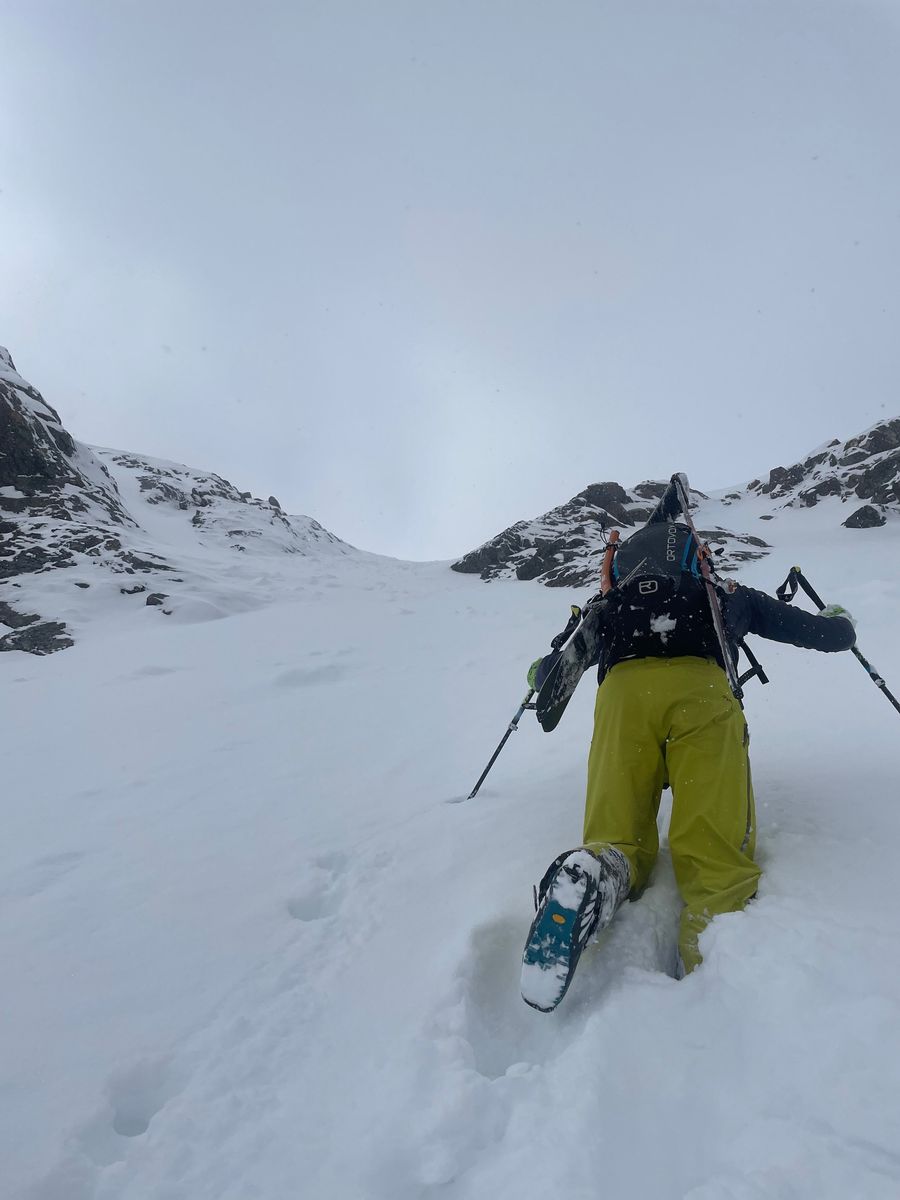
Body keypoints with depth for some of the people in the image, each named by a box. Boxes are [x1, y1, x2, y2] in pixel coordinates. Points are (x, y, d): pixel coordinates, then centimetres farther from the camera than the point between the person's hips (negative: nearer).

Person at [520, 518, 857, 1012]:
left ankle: (593, 876, -32)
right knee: (718, 858, -9)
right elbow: (834, 635, 43)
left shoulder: (614, 604, 39)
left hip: (621, 690, 2)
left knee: (619, 844, 3)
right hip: (701, 688, -1)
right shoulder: (730, 593, 37)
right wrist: (839, 617, 67)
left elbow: (544, 676, 42)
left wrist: (539, 672, 66)